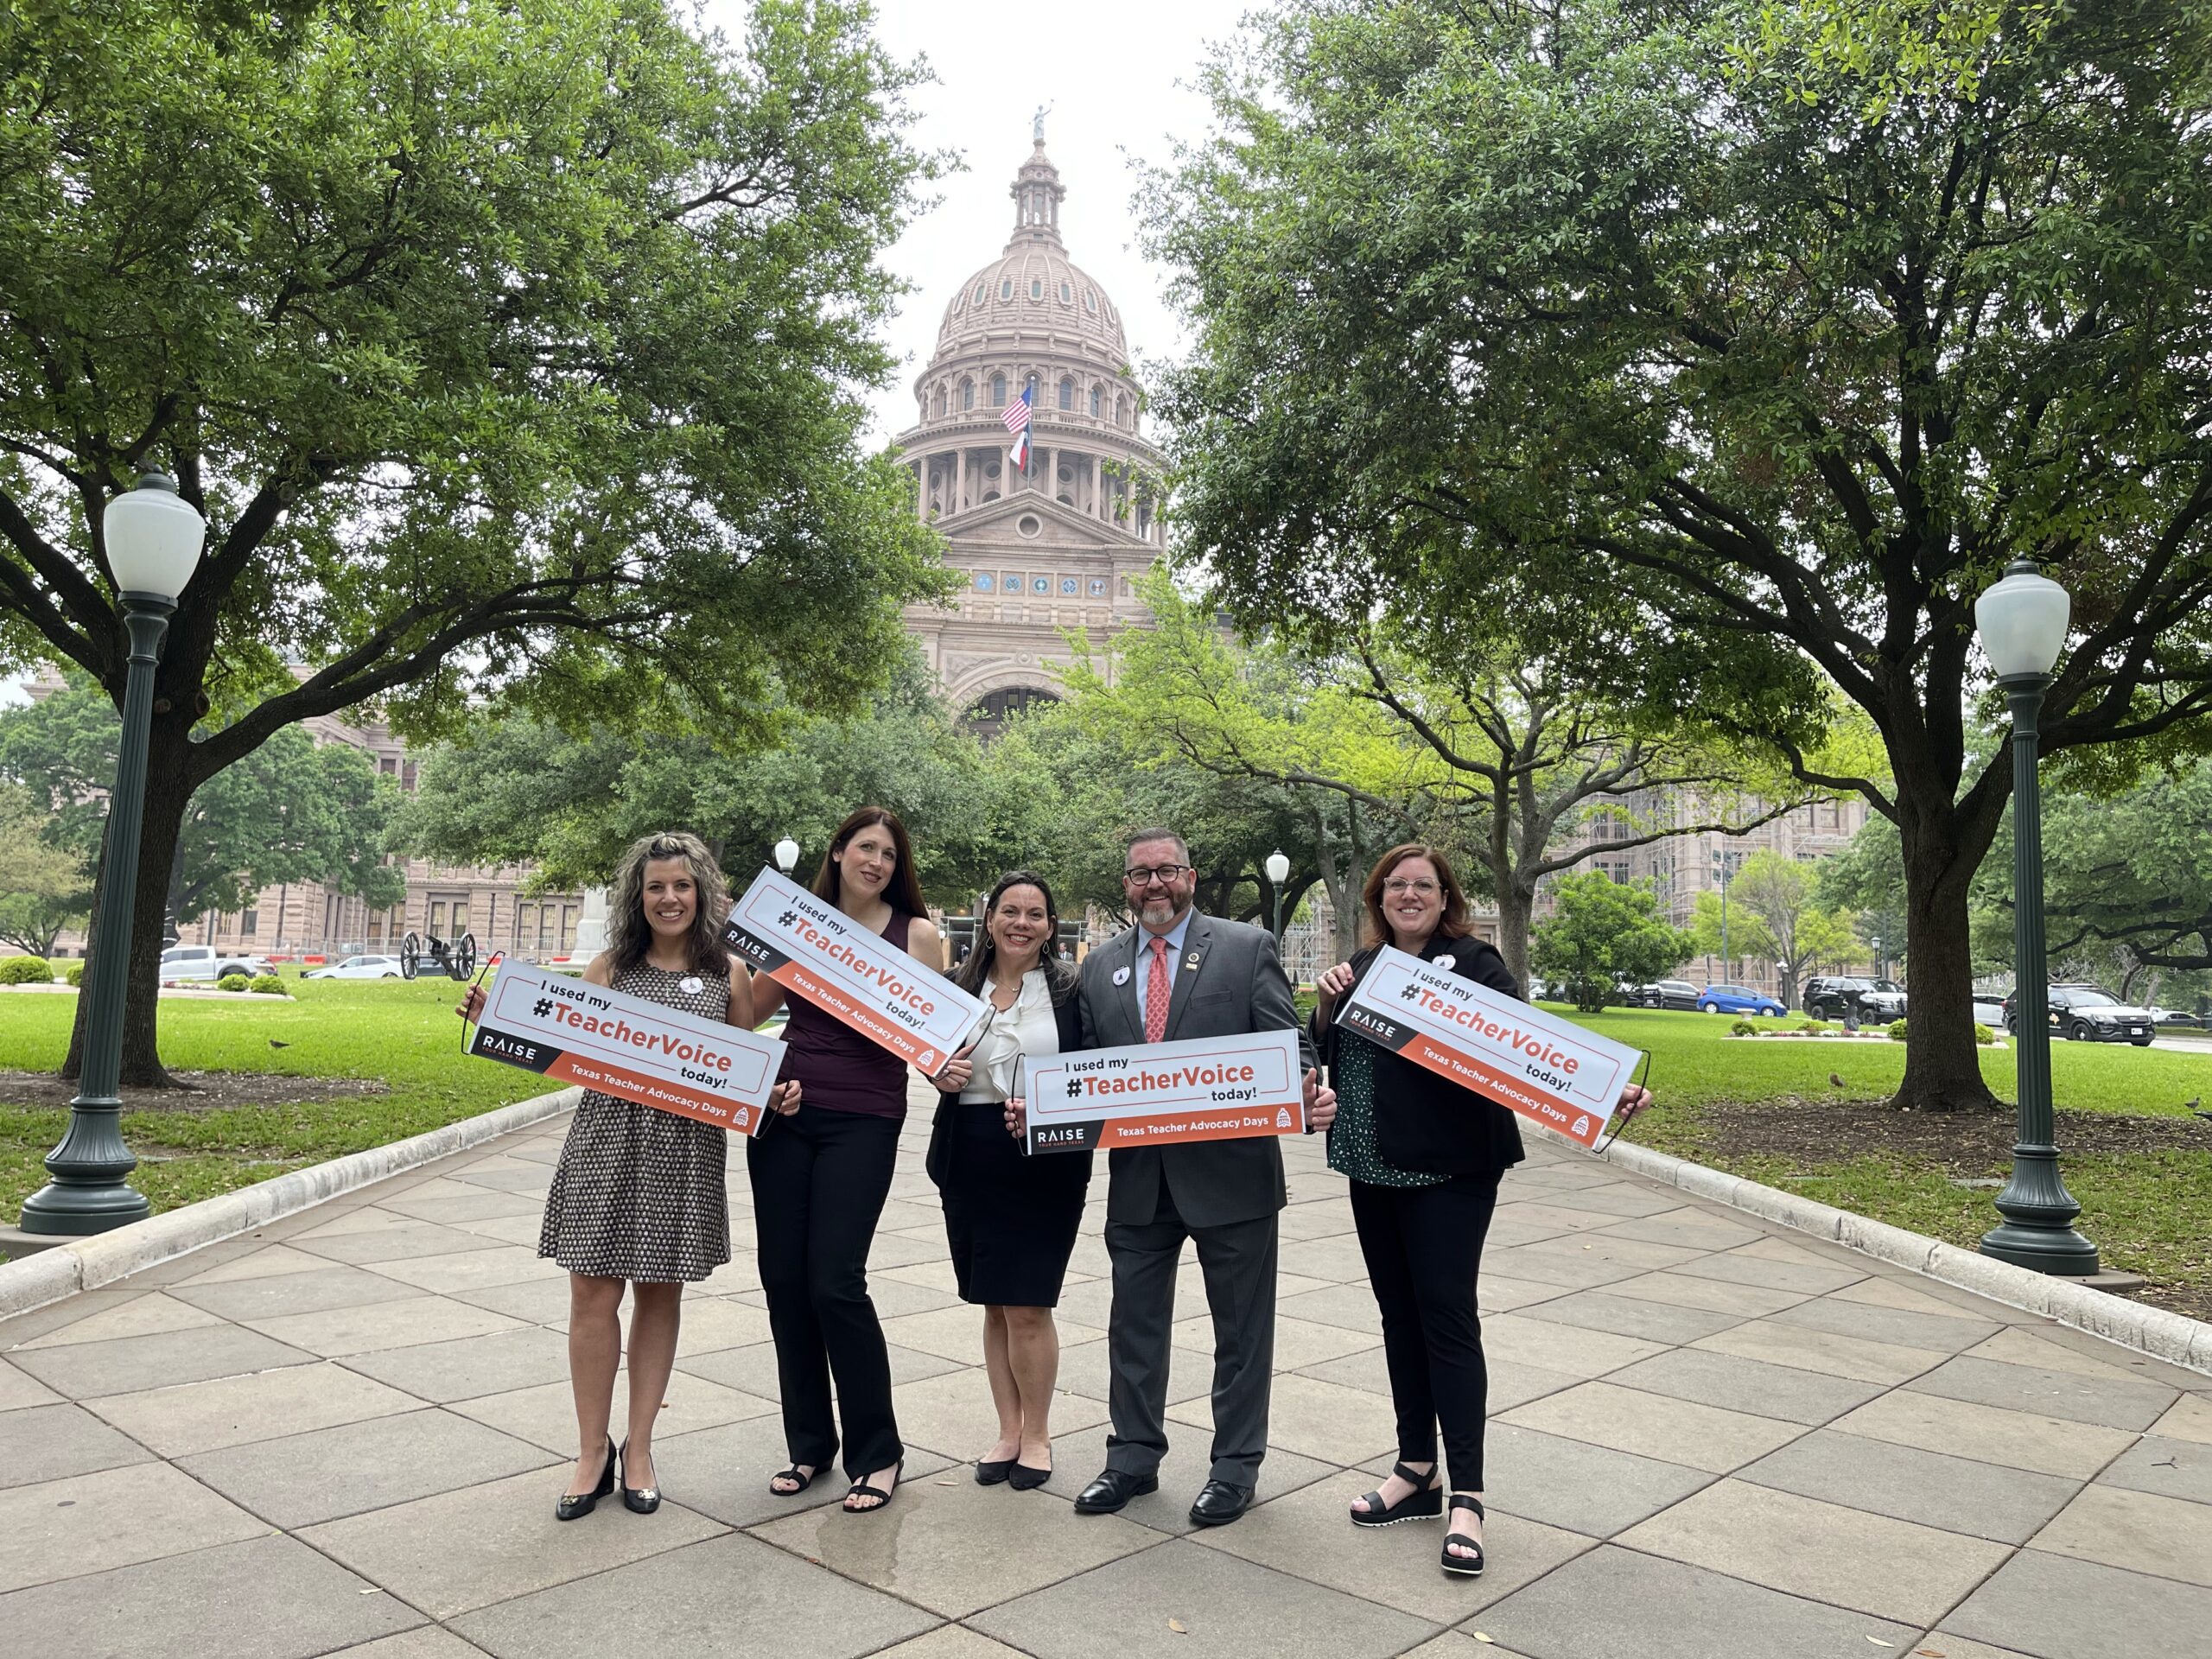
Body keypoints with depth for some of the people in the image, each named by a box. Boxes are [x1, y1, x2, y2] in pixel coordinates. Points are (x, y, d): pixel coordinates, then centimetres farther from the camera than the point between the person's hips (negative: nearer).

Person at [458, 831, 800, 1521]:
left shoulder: (728, 974, 4)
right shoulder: (610, 966, 5)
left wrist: (778, 1094, -11)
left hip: (684, 1152, 0)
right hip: (605, 1144, 0)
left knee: (660, 1296, 9)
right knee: (593, 1293, 1)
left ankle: (639, 1451, 25)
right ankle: (593, 1451, 19)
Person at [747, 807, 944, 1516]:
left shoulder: (916, 933, 1)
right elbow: (752, 1010, 14)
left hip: (863, 1120, -3)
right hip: (784, 1110, 4)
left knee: (835, 1283, -7)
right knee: (783, 1278, 6)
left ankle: (877, 1452, 12)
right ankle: (808, 1443, 25)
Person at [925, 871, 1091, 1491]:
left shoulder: (1071, 987, -2)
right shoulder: (958, 987, 6)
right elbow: (932, 1060, 17)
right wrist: (941, 1075, -5)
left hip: (1047, 1160, -3)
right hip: (970, 1159, 3)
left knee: (1027, 1306, -2)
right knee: (995, 1306, 11)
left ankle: (1037, 1435, 19)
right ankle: (1008, 1432, 26)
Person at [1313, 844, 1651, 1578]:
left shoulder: (1471, 962, -7)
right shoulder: (1363, 966, 10)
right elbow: (1327, 1052, 13)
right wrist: (1325, 1003, -7)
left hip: (1448, 1172, -6)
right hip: (1374, 1171, 6)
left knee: (1448, 1321, -4)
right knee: (1400, 1318, 13)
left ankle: (1466, 1497, 5)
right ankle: (1416, 1471, 25)